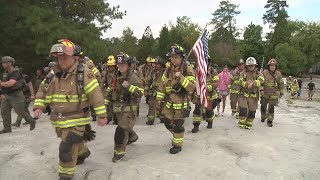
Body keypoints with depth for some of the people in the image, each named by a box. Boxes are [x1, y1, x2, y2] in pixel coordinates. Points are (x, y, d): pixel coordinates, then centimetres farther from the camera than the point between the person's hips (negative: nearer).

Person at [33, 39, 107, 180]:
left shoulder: (83, 73, -17)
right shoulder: (54, 73, 1)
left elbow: (96, 95, -19)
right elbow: (42, 91, 13)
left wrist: (101, 115, -19)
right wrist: (38, 107, -2)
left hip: (76, 119, -6)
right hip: (59, 119, 7)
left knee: (67, 149, -5)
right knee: (74, 141, 26)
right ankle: (83, 152, 56)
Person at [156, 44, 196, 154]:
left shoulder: (188, 70, -12)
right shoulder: (168, 70, 4)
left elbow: (192, 87, -21)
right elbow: (162, 86, 10)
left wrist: (181, 77, -30)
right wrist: (159, 99, 8)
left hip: (181, 103, -6)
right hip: (169, 102, 6)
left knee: (178, 125, 1)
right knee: (168, 123, 15)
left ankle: (177, 145, 20)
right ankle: (177, 136, 42)